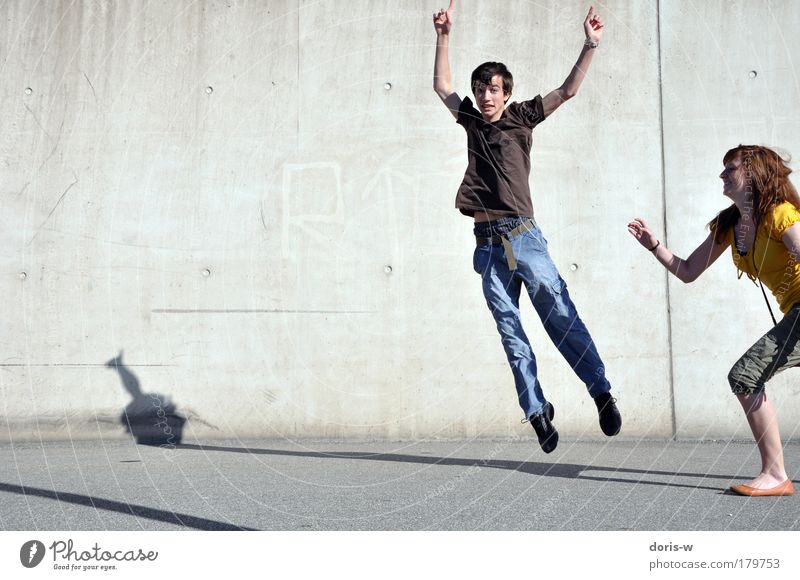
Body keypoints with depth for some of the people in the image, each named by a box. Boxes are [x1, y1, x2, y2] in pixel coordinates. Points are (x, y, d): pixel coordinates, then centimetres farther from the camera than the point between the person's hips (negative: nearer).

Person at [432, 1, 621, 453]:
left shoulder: (522, 118, 7)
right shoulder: (472, 121, 16)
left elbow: (568, 91, 4)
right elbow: (442, 85, 24)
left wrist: (591, 45, -3)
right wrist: (444, 37, 19)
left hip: (524, 237, -3)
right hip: (489, 246, 3)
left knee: (562, 318, -5)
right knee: (511, 334, 3)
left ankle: (602, 391, 5)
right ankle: (537, 410, 10)